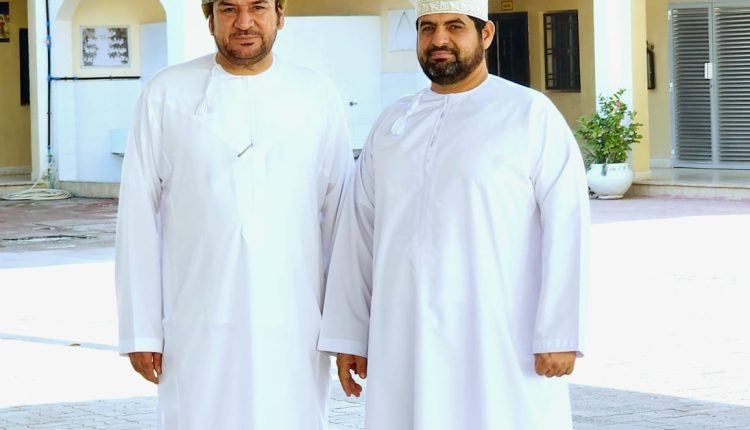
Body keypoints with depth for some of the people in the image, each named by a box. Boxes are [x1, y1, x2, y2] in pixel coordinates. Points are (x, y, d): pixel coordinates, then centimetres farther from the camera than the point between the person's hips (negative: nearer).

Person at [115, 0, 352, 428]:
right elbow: (139, 216, 3)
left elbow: (340, 216, 7)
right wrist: (140, 329, 0)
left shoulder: (318, 96, 5)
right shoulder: (167, 95, 3)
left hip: (293, 329, 1)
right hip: (199, 329, -1)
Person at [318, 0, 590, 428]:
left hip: (499, 342, -4)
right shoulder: (393, 124, 14)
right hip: (405, 344, 5)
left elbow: (565, 228, -8)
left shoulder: (531, 115, -2)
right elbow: (359, 232, 14)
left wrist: (560, 336, -14)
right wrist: (349, 334, 9)